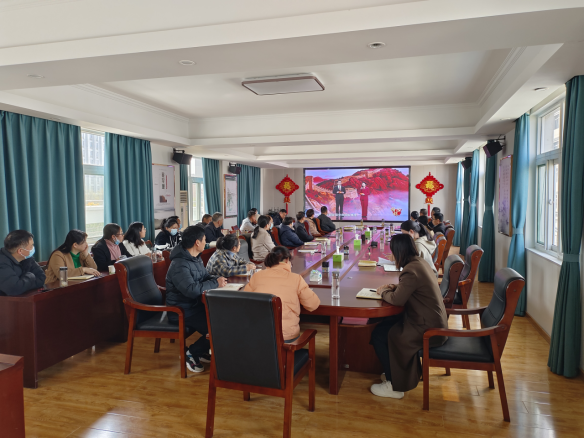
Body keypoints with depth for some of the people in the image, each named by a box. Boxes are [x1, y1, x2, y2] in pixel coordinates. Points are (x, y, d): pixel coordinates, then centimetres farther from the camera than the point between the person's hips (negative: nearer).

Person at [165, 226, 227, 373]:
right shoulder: (180, 265, -24)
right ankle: (192, 353, 3)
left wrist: (217, 279, -5)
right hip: (182, 312, -10)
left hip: (195, 305, 10)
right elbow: (192, 290, -33)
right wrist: (216, 283, -21)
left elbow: (205, 275, 18)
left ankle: (203, 351, 14)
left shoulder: (195, 258, 7)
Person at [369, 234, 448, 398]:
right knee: (383, 325, 14)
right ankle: (394, 373, 26)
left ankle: (394, 386, 10)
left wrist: (383, 292, -2)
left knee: (379, 335, -2)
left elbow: (397, 299, -21)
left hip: (428, 330, -10)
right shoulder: (420, 262, 6)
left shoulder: (412, 270, -24)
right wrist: (394, 287, 8)